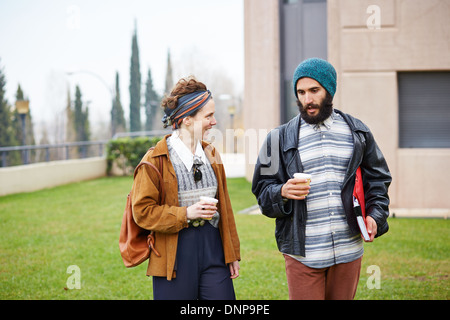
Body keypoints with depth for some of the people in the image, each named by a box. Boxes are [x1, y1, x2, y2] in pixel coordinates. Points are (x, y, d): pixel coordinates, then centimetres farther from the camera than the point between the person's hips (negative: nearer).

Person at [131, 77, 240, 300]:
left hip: (212, 248, 5)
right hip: (175, 255, -5)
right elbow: (142, 211, -8)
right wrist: (185, 214, -18)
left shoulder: (211, 154, 12)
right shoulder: (156, 160, -7)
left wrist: (232, 254, 15)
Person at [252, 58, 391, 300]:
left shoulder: (357, 132, 10)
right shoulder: (280, 138, 5)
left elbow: (377, 179, 14)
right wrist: (282, 193, -17)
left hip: (348, 250, 2)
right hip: (302, 253, -2)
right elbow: (262, 192, 5)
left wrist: (375, 216, -2)